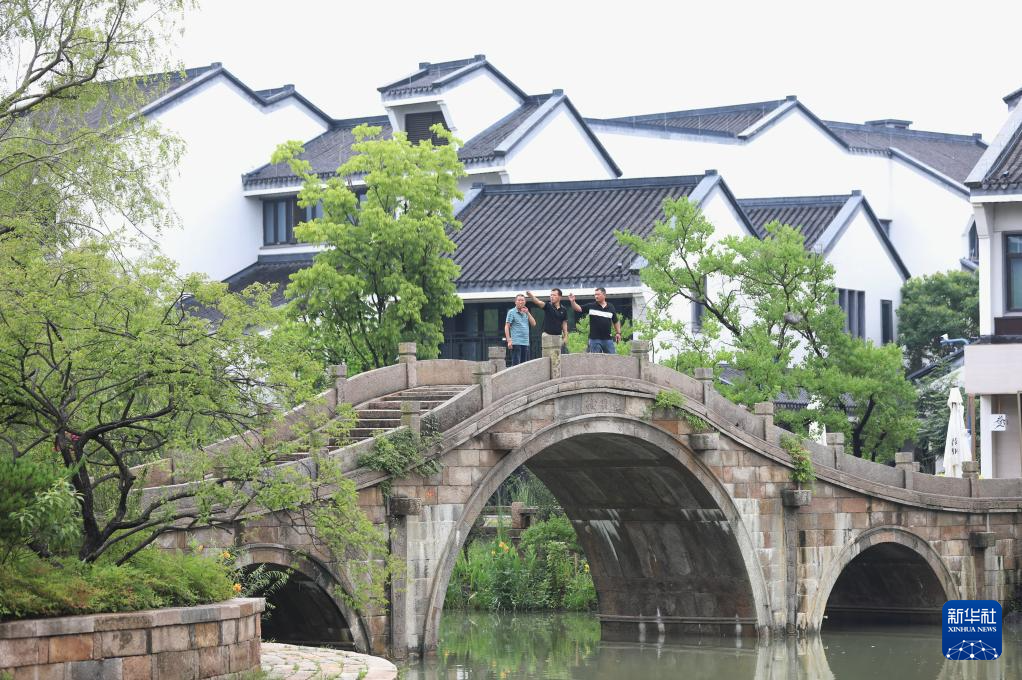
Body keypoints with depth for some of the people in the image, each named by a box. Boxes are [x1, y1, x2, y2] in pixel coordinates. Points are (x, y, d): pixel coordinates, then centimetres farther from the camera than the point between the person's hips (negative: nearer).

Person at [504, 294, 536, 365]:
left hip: (525, 343, 6)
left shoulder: (525, 313, 18)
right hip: (516, 343, -6)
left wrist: (527, 313, -1)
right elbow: (507, 327, -4)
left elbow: (533, 324, 10)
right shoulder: (512, 312, 1)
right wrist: (509, 340, -14)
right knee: (516, 364, -10)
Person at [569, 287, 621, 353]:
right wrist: (572, 301, -25)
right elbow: (578, 308, -7)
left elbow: (616, 321, 17)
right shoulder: (591, 307, 1)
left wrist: (618, 333, 11)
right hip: (595, 339, -2)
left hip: (607, 339, 2)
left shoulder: (611, 307, 7)